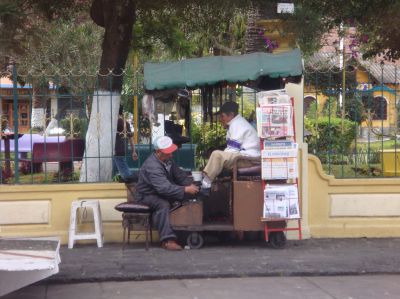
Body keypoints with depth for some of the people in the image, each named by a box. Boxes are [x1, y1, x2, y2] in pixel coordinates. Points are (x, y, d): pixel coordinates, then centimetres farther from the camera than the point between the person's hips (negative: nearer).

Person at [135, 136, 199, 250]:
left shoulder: (167, 160, 2)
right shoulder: (152, 166, -29)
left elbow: (179, 174, 9)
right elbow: (164, 188, -39)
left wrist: (190, 184, -11)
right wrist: (185, 189, -38)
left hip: (161, 193, 9)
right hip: (147, 196, -9)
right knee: (163, 205, -40)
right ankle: (167, 240, -43)